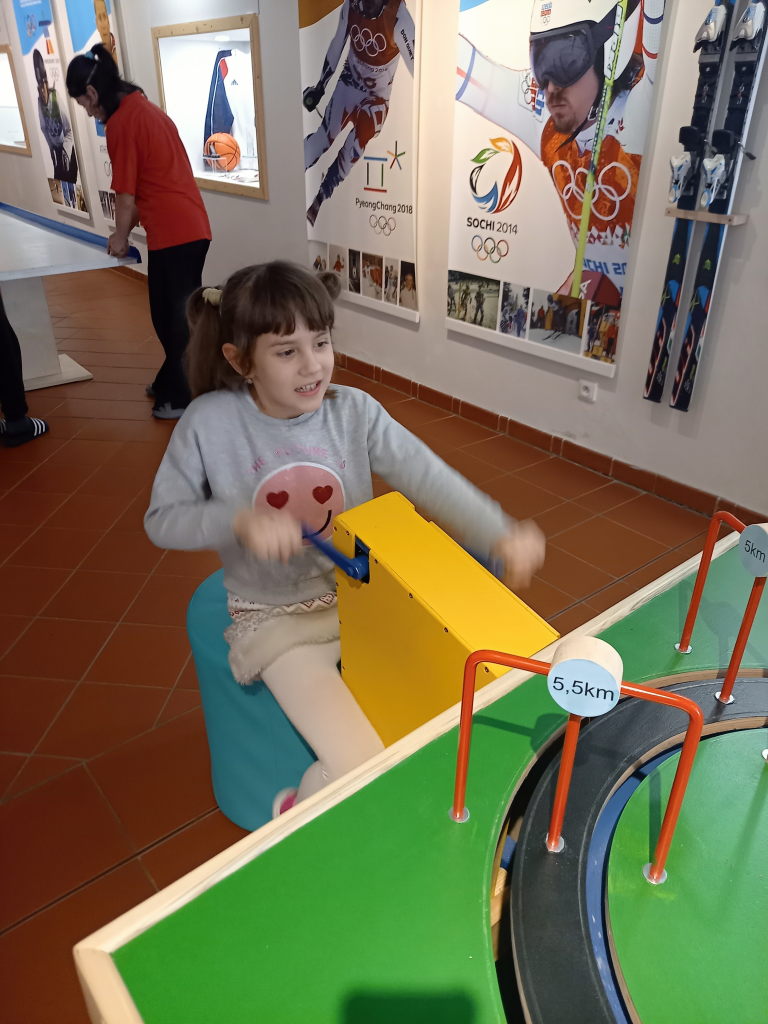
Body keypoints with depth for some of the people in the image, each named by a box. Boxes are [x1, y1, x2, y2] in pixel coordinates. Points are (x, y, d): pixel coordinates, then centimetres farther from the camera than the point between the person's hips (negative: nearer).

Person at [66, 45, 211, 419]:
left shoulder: (120, 122, -10)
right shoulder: (145, 108, 19)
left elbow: (126, 192, -7)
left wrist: (120, 236, 8)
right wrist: (128, 228, 23)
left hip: (173, 233, -9)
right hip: (190, 227, 9)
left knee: (176, 317, 0)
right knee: (171, 313, 17)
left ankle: (185, 397, 10)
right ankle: (172, 382, 30)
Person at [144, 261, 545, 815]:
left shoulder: (354, 411, -7)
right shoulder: (211, 422, -12)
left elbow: (428, 477, -15)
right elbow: (162, 519, -5)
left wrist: (499, 534, -31)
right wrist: (238, 521, -24)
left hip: (364, 595, 4)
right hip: (278, 620, -3)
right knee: (365, 772, -18)